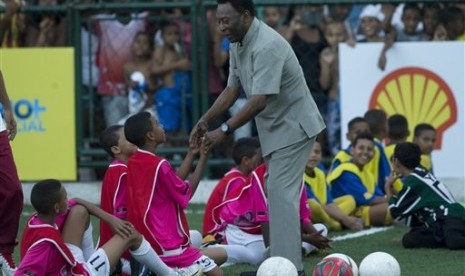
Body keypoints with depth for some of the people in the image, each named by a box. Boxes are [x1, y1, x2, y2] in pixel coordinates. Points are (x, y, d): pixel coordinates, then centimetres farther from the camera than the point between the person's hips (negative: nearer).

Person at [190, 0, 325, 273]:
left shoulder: (267, 46, -27)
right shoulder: (238, 44, 3)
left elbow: (259, 101, -31)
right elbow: (232, 90, 8)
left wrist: (224, 130, -30)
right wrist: (205, 120, -3)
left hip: (293, 127, -10)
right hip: (275, 128, 10)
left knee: (281, 193, -14)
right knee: (280, 194, 13)